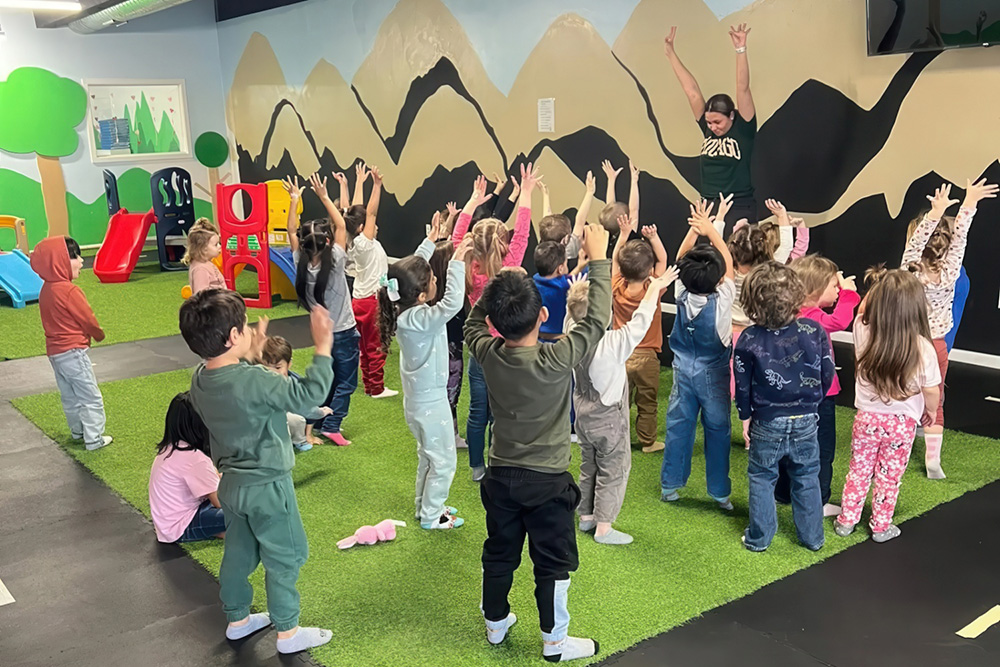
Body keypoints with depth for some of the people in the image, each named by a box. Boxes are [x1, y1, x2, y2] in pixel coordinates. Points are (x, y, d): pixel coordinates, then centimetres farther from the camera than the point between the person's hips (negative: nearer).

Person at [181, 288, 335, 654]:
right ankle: (288, 632, 21)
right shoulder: (255, 381, -30)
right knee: (284, 558, 9)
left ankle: (237, 619, 39)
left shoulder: (200, 380, -5)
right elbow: (307, 394, -27)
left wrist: (250, 356, 12)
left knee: (239, 553, 23)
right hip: (267, 487, -8)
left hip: (232, 483, 8)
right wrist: (323, 348, -22)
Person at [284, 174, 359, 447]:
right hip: (344, 331, -5)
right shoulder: (334, 261, -20)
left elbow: (292, 231, 2)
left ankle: (321, 421, 22)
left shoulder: (301, 265, -8)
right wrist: (324, 197, -12)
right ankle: (331, 425, -7)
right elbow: (341, 226, -14)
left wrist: (294, 200, 3)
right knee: (346, 382, 2)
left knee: (328, 380, 20)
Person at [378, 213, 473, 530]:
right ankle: (430, 516, 20)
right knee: (443, 462, 8)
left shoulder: (404, 309, -6)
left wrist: (430, 241, 13)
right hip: (430, 402, -9)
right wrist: (456, 262, -42)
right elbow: (453, 302, -45)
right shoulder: (421, 319, -30)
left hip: (419, 398, 9)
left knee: (428, 457, 25)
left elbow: (414, 267, 9)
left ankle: (427, 506, 39)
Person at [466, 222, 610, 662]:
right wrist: (598, 259, -11)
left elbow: (474, 319, 8)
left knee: (499, 554, 20)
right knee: (553, 562, 11)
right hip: (547, 481, -4)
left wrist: (502, 288, 5)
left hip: (500, 476, 4)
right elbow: (597, 321, -16)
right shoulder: (557, 360, -25)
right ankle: (555, 641, 23)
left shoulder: (486, 354, -13)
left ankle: (495, 623, 38)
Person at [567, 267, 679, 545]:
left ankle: (586, 517, 34)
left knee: (589, 467, 21)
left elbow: (572, 314, 9)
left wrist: (577, 293, 21)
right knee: (614, 470, 8)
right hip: (609, 420, -7)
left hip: (583, 414, 7)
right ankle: (603, 528, 14)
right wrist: (655, 288, -6)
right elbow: (640, 322, -18)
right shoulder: (613, 344, -29)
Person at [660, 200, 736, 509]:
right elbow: (728, 262, -10)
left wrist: (694, 229, -4)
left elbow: (680, 259, 0)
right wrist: (710, 229, -7)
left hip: (684, 370, 3)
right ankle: (720, 492, 15)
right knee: (717, 430, 7)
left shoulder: (682, 295, -13)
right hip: (713, 373, -3)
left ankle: (670, 484, 19)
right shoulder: (721, 301, -21)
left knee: (678, 426, 11)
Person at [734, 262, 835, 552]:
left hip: (767, 423, -2)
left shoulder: (748, 340, -15)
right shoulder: (814, 331, -12)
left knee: (761, 478, 14)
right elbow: (827, 374, -1)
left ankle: (759, 537, 21)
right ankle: (813, 537, 28)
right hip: (806, 420, 2)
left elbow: (742, 386, -6)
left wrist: (746, 416, 9)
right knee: (806, 477, 17)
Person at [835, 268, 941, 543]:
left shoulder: (864, 334, -17)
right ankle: (881, 527, 27)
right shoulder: (923, 348, -21)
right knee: (889, 477, 14)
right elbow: (931, 390, -10)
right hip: (902, 423, -1)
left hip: (867, 417, 1)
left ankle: (846, 520, 27)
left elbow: (862, 312, 8)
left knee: (858, 471, 17)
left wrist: (876, 288, 5)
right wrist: (930, 412, 8)